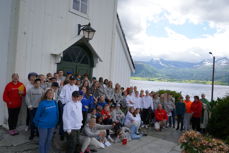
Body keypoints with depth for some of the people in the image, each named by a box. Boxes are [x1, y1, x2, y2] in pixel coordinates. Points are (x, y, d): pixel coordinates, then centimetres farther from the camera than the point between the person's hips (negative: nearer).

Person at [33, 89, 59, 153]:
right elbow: (38, 114, -8)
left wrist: (56, 122, 8)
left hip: (52, 125, 4)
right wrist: (36, 123, 0)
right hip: (43, 125, -4)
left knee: (49, 140, 20)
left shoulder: (55, 103, -3)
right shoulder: (42, 103, -16)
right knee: (42, 140, 10)